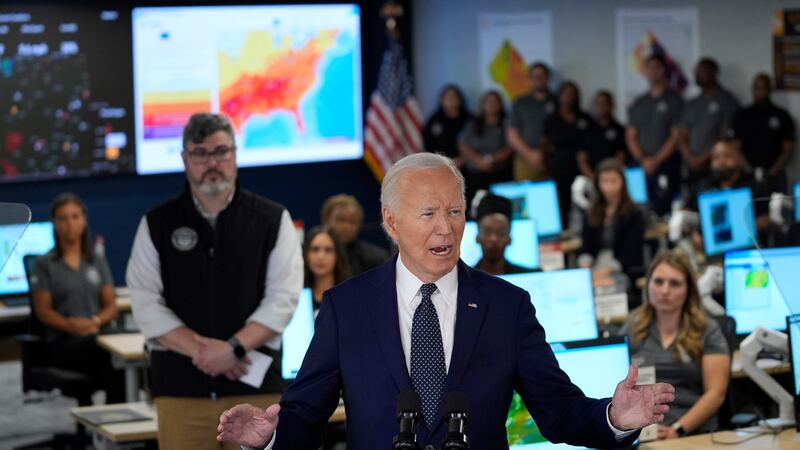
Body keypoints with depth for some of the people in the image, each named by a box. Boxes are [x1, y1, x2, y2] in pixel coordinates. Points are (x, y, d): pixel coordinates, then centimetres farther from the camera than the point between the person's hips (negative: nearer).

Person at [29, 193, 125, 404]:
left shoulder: (98, 262, 19)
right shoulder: (44, 264, 10)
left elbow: (111, 306, 12)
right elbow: (42, 310, 2)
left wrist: (95, 322, -11)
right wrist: (70, 326, -17)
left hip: (99, 336, 3)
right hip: (62, 343, -3)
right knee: (109, 354, -36)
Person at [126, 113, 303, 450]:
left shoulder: (273, 220, 6)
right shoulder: (157, 225, 8)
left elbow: (283, 298, -1)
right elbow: (146, 303, 1)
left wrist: (234, 348, -13)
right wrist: (201, 350, -11)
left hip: (254, 383, 0)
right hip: (180, 384, 1)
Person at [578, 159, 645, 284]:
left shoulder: (635, 214, 1)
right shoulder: (590, 215, 16)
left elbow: (632, 250, -8)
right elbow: (585, 248, 10)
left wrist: (611, 268, -23)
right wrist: (586, 264, -13)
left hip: (627, 273, -3)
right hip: (596, 272, 3)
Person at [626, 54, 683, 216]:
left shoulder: (674, 100, 2)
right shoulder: (638, 104, 17)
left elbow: (676, 136, -4)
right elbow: (631, 136, 14)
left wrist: (656, 160, -8)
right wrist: (642, 159, -2)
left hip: (666, 164, -4)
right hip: (641, 166, 4)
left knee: (663, 210, -11)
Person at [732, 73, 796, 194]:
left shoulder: (782, 116, 7)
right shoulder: (742, 116, 11)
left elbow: (788, 149, 4)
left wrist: (772, 172, -10)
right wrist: (749, 170, -8)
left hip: (774, 175, -1)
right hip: (749, 175, 1)